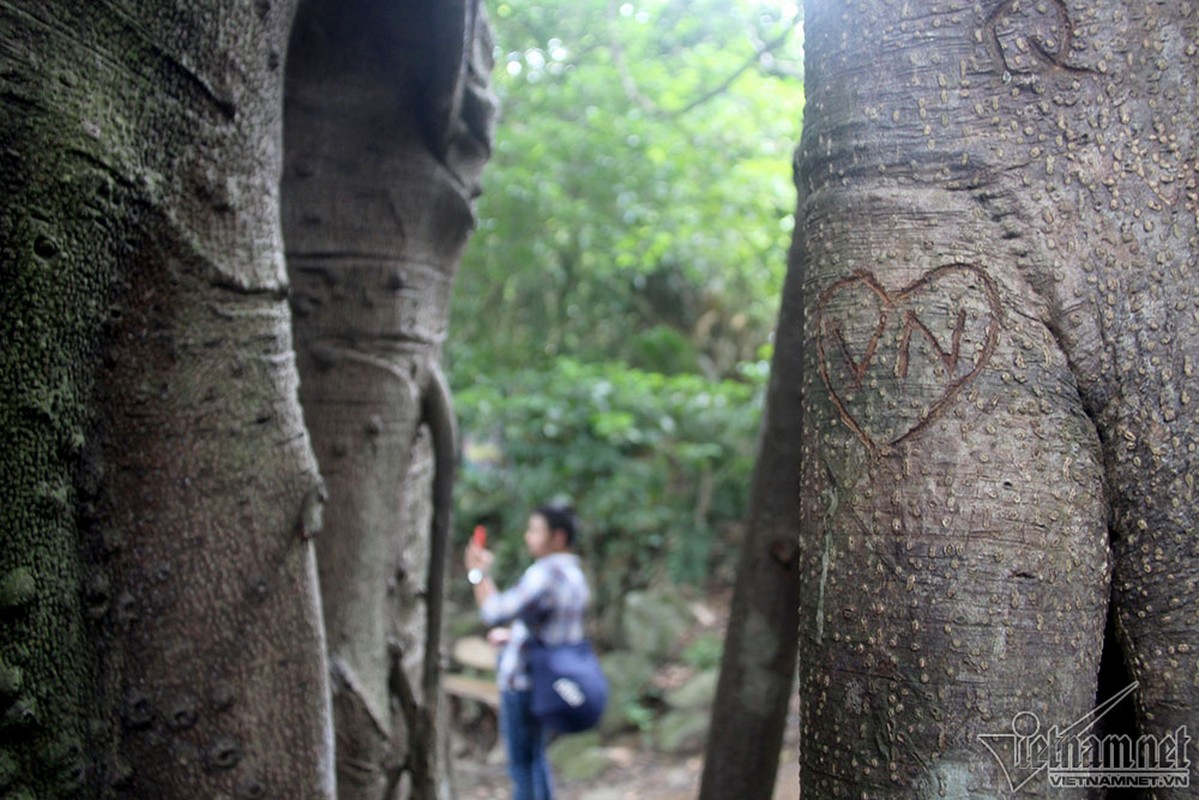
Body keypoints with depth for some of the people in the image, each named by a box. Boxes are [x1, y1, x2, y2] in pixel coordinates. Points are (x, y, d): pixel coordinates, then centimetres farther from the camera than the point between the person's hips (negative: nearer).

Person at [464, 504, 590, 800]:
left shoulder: (544, 574, -21)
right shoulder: (575, 576, 9)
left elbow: (495, 613, -26)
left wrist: (479, 573, -13)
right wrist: (512, 636, 18)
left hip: (523, 683, -9)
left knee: (523, 764, 0)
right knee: (534, 757, 21)